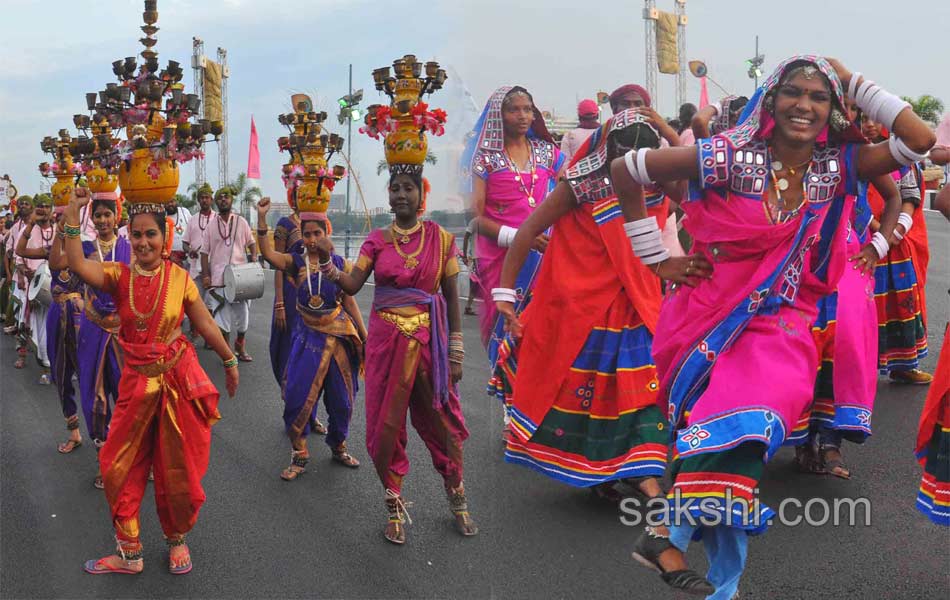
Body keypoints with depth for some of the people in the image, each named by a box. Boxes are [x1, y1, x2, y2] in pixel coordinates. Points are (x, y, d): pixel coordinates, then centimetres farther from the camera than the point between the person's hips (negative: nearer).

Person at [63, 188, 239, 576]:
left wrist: (229, 360, 10)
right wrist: (72, 217, -29)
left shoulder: (179, 277, -4)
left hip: (180, 379, -1)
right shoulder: (118, 276, -3)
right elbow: (76, 264, -22)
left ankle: (177, 540, 31)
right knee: (122, 468, 6)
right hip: (137, 381, 1)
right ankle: (128, 552, 21)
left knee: (178, 468, 8)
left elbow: (205, 324, 4)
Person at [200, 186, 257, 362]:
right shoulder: (211, 225, 4)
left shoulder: (241, 222, 5)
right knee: (222, 315, 2)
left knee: (242, 312, 7)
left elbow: (251, 242, 13)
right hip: (218, 278, -1)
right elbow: (205, 252, 5)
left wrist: (254, 257, -7)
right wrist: (205, 275, -4)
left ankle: (240, 346, 27)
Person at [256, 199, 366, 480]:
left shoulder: (339, 264, -2)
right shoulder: (295, 262, -3)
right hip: (307, 336, -1)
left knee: (341, 397, 10)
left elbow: (349, 301, 4)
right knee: (298, 396, -6)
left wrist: (365, 337, 4)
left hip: (339, 335, 1)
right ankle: (299, 456, 10)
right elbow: (268, 253, -22)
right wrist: (262, 217, -31)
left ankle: (338, 447, 32)